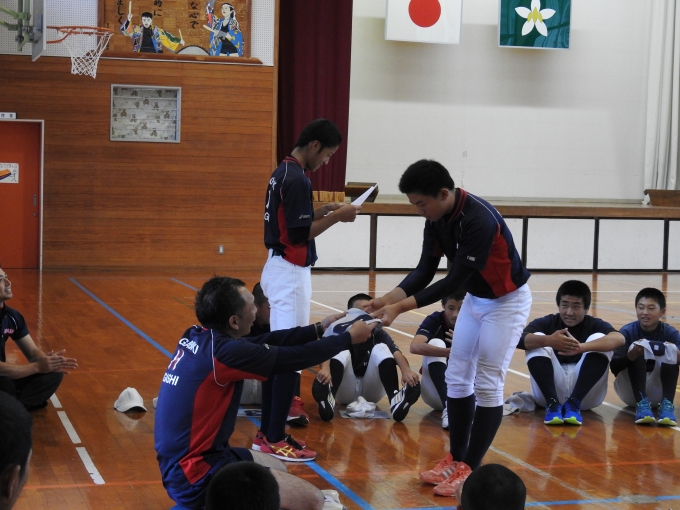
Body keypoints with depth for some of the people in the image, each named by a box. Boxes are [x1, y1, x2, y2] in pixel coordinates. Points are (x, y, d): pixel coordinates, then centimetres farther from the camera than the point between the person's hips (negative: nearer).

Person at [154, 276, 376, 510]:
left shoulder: (196, 337, 2)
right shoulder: (225, 352, -22)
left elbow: (263, 342, 13)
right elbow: (296, 356, -12)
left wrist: (319, 329, 19)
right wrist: (349, 337, 2)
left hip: (179, 463, 10)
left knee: (277, 468, 29)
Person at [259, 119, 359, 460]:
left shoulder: (283, 173, 12)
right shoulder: (296, 179, -18)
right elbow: (300, 235, -21)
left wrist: (320, 212, 11)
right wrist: (336, 217, -12)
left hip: (278, 269, 10)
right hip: (290, 274, -10)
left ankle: (266, 431, 18)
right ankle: (275, 439, -3)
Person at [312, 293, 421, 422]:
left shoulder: (378, 333, 4)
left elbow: (396, 353, -16)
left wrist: (406, 371, -39)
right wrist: (325, 369, -48)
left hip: (370, 392, 1)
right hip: (346, 392, -1)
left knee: (381, 349, -19)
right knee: (341, 351, -25)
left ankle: (395, 400, -45)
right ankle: (328, 398, -56)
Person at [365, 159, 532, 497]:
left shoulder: (478, 220, -34)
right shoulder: (437, 219, -8)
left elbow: (454, 281, -33)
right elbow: (425, 270, -5)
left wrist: (402, 307, -34)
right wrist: (389, 299, -20)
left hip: (507, 301, -8)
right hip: (475, 299, 8)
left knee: (487, 384, -7)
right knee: (456, 378, 7)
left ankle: (471, 469, -1)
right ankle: (456, 459, 15)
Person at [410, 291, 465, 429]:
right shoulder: (434, 320, -13)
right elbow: (415, 347, -34)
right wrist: (453, 351, -44)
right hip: (436, 394, -1)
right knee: (435, 343, -26)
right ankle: (448, 408, -38)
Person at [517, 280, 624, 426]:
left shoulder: (595, 324, 1)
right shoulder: (546, 323, 2)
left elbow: (619, 338, -23)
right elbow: (519, 339, -20)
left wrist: (582, 347, -41)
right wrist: (549, 341, -41)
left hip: (585, 393, 0)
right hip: (550, 391, 0)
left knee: (599, 339, -17)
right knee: (537, 342, -16)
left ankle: (574, 403, -27)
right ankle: (552, 403, -28)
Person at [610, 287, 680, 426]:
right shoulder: (627, 331, -10)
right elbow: (614, 368, -19)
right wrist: (631, 355, -39)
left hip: (657, 393, 1)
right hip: (630, 392, -1)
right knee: (638, 347, -23)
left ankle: (667, 404, -30)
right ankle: (642, 403, -32)